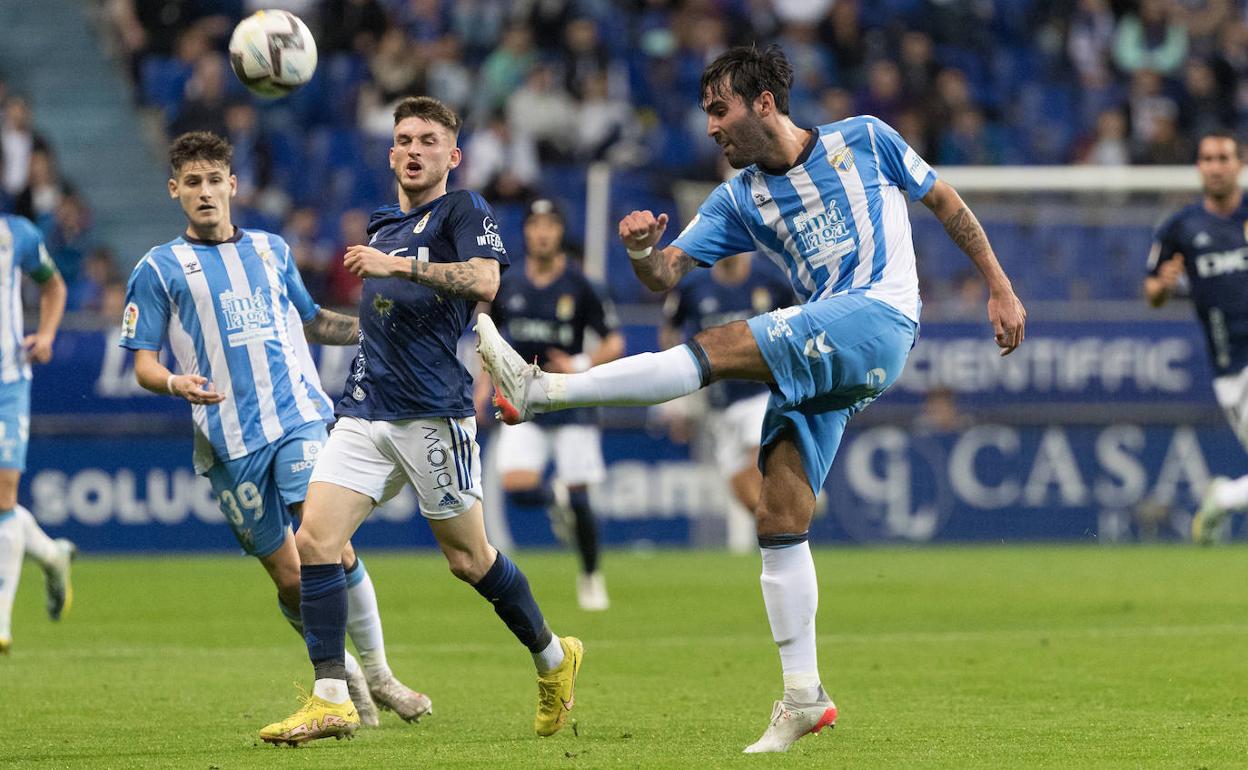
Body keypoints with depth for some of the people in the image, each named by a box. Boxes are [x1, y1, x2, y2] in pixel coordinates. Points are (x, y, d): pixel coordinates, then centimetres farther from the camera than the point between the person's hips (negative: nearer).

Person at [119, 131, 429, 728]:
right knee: (290, 578, -1)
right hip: (229, 443, -1)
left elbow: (310, 321, 31)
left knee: (329, 542, -18)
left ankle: (378, 673, -5)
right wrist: (176, 384, -18)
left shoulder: (271, 249, 17)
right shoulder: (158, 270, 6)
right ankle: (345, 677, 20)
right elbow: (143, 364, 4)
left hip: (298, 417, 1)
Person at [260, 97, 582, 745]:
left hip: (434, 412, -6)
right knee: (315, 539, -10)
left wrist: (398, 265, -23)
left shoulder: (463, 210, -2)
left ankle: (553, 660, 25)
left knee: (467, 558, 3)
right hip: (365, 413, 6)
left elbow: (483, 281, -20)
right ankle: (330, 700, -10)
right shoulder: (382, 226, 21)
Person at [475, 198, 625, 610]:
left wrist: (580, 365, -23)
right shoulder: (508, 285, 2)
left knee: (579, 497, -4)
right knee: (516, 486, -18)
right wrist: (485, 383, 7)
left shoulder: (579, 286, -8)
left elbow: (614, 344, -6)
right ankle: (555, 498, 18)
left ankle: (591, 576, 19)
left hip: (571, 403, -2)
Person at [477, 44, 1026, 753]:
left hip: (879, 322, -6)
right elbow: (668, 275, 6)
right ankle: (804, 698, 1)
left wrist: (1000, 287, 10)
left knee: (718, 350, -23)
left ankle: (540, 391, -25)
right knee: (780, 519, -4)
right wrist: (642, 251, -17)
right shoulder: (739, 200, 16)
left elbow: (947, 203, 15)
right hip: (817, 362, 6)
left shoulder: (863, 140, 6)